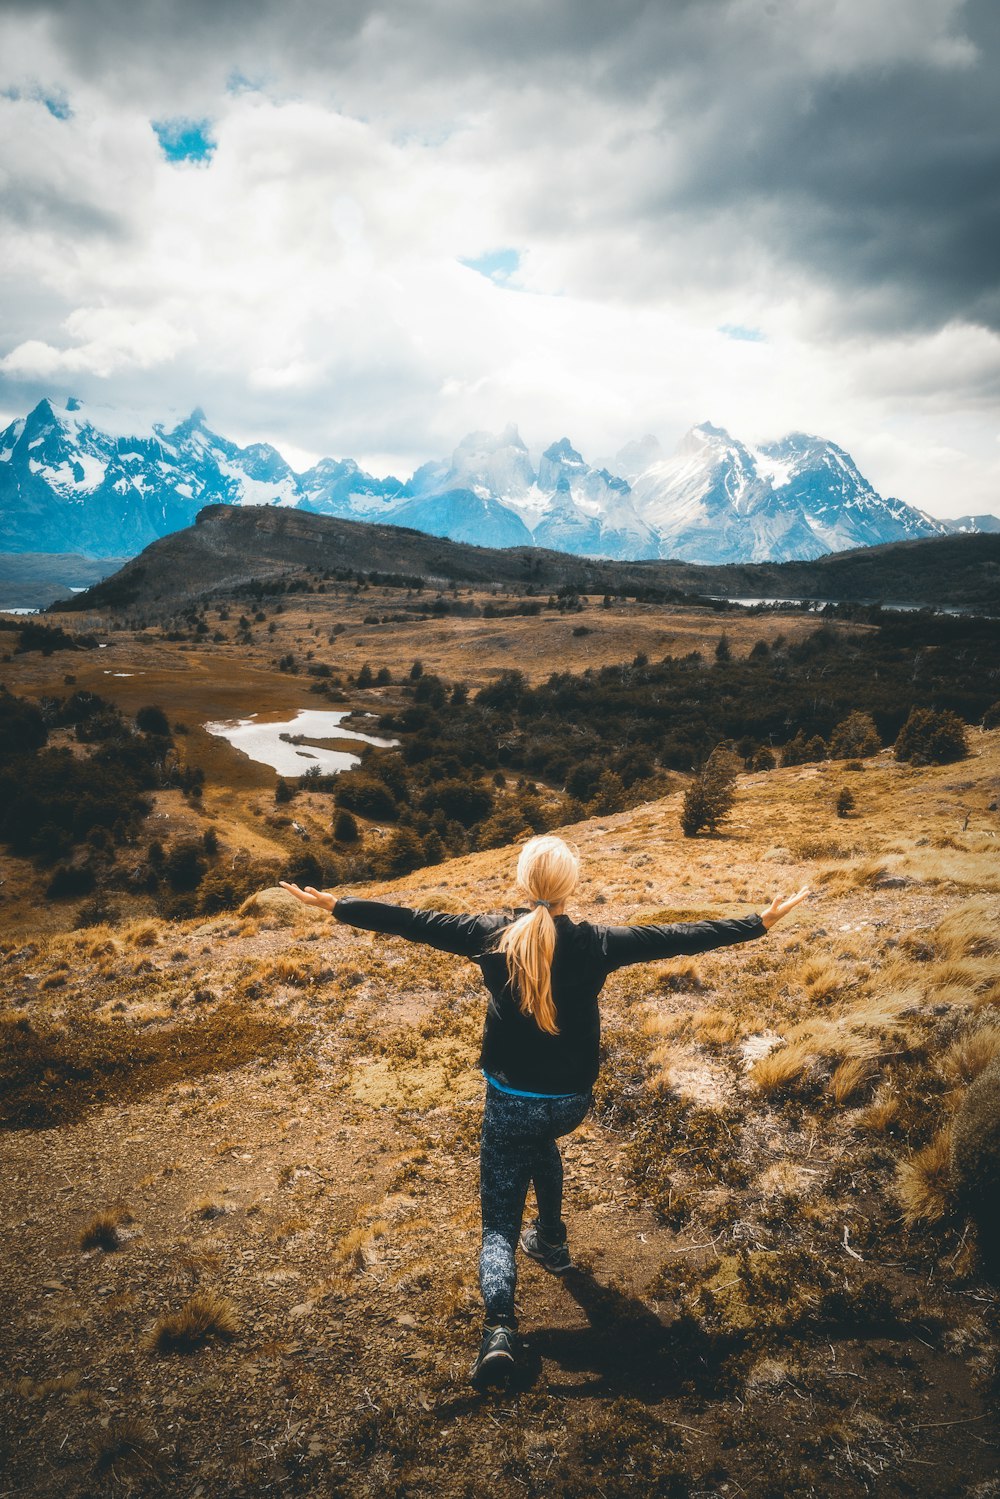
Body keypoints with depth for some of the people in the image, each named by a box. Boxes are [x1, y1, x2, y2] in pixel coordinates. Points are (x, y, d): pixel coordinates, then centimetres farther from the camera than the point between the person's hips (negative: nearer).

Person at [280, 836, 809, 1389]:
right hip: (572, 1102, 2)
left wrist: (336, 905, 3)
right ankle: (551, 1240, 46)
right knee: (540, 1140, 38)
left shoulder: (493, 935, -13)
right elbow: (676, 937, -6)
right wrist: (759, 923, 3)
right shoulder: (594, 944, -12)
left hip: (510, 1102, -2)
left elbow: (415, 922, -7)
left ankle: (500, 1327, -14)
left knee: (499, 1225, 8)